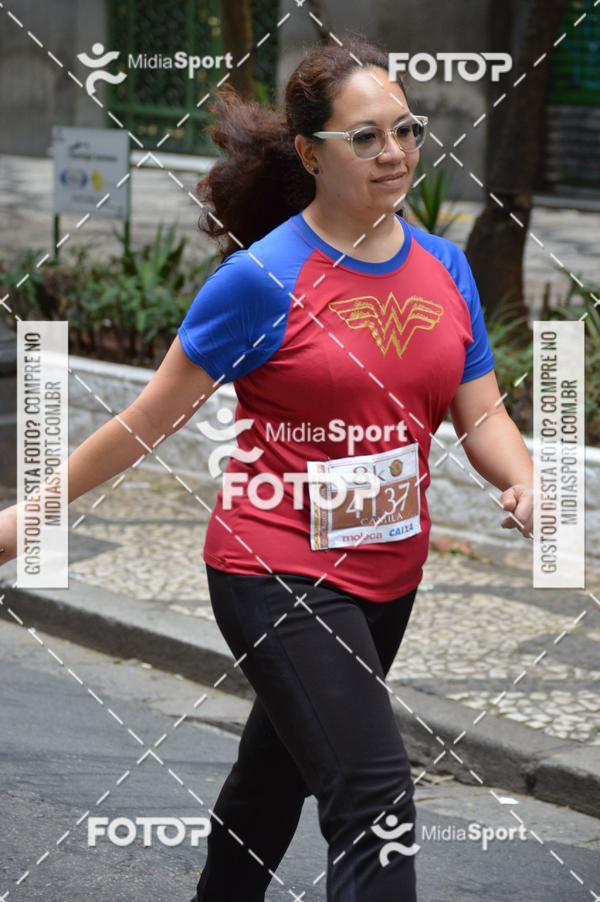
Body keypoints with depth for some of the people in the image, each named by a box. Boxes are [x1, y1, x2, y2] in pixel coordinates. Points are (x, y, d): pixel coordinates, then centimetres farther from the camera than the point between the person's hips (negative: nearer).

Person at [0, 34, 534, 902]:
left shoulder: (446, 266, 4)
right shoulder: (265, 276, -13)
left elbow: (483, 415, 6)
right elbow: (151, 418, -6)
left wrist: (526, 486, -16)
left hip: (387, 578, 6)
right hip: (278, 574, -6)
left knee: (275, 777, 24)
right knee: (377, 801, -17)